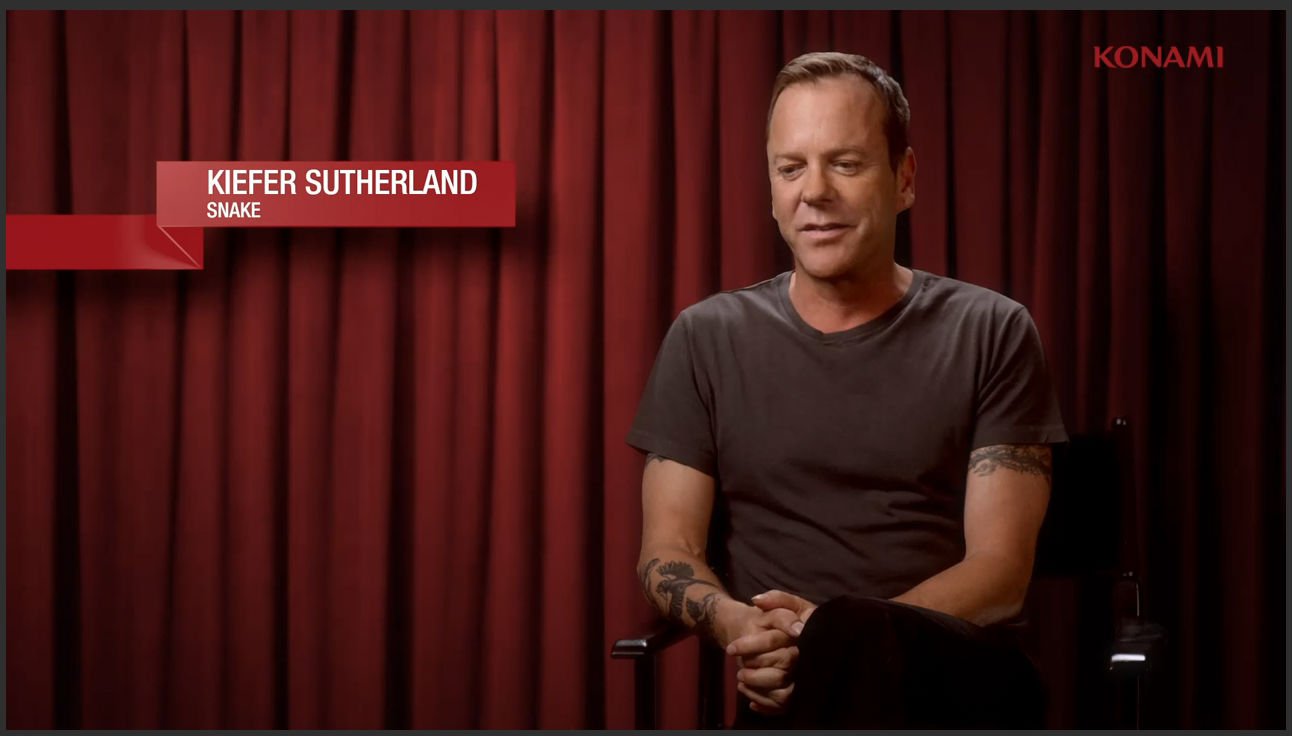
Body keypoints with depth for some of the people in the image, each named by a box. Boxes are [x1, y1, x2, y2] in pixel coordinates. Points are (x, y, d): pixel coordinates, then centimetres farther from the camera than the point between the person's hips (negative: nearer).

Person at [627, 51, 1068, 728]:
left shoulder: (990, 334, 6)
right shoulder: (706, 339, 11)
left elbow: (1001, 570, -1)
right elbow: (667, 552, 8)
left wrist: (841, 637, -18)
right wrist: (730, 620, -16)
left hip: (958, 680, 0)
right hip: (785, 697, 1)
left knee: (856, 646, -37)